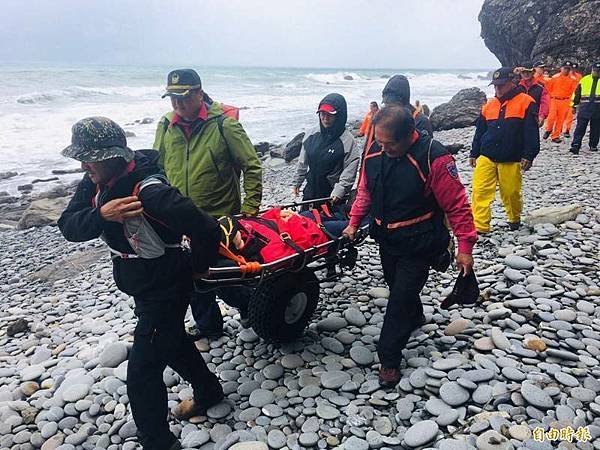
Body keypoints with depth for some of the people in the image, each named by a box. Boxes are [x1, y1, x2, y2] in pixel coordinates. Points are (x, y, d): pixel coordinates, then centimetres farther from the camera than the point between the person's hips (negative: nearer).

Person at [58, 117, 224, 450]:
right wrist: (100, 214, -31)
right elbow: (68, 226, -11)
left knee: (142, 375, -2)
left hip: (166, 292, -9)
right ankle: (208, 393, 50)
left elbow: (206, 230, -34)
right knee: (171, 343, 27)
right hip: (142, 288, 10)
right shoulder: (95, 182, -5)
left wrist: (195, 268, -17)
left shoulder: (150, 191, -33)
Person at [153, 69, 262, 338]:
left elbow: (252, 166, -9)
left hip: (220, 218, -5)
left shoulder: (223, 124, -12)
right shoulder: (166, 126, 2)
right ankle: (207, 326, 36)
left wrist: (249, 210, -13)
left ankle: (249, 305, 36)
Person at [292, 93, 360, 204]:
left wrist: (339, 191, -25)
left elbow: (350, 170, -16)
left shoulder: (347, 140, -14)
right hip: (310, 191, 5)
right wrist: (296, 182, 12)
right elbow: (302, 162, 10)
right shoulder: (312, 135, 1)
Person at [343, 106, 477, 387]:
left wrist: (465, 246, -18)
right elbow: (365, 191, 11)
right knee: (396, 287, 23)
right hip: (387, 239, 6)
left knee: (401, 297, -2)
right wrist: (354, 222, 5)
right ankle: (415, 317, 53)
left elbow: (457, 204, -19)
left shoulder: (433, 157, -24)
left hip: (418, 244, -6)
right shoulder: (375, 154, -6)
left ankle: (388, 359, 12)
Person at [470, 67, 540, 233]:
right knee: (480, 191, -7)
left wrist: (528, 156, -12)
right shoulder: (489, 105, 12)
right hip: (486, 158, 4)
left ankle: (514, 219, 33)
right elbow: (480, 131, 16)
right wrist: (474, 154, 14)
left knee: (511, 193, 6)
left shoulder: (526, 103, -2)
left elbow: (531, 133, -6)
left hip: (511, 161, -3)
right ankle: (479, 226, -4)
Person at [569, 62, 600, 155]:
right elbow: (577, 93, 13)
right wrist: (574, 105, 9)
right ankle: (575, 145, -8)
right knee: (580, 127, -5)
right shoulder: (584, 80, 9)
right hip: (585, 108, -1)